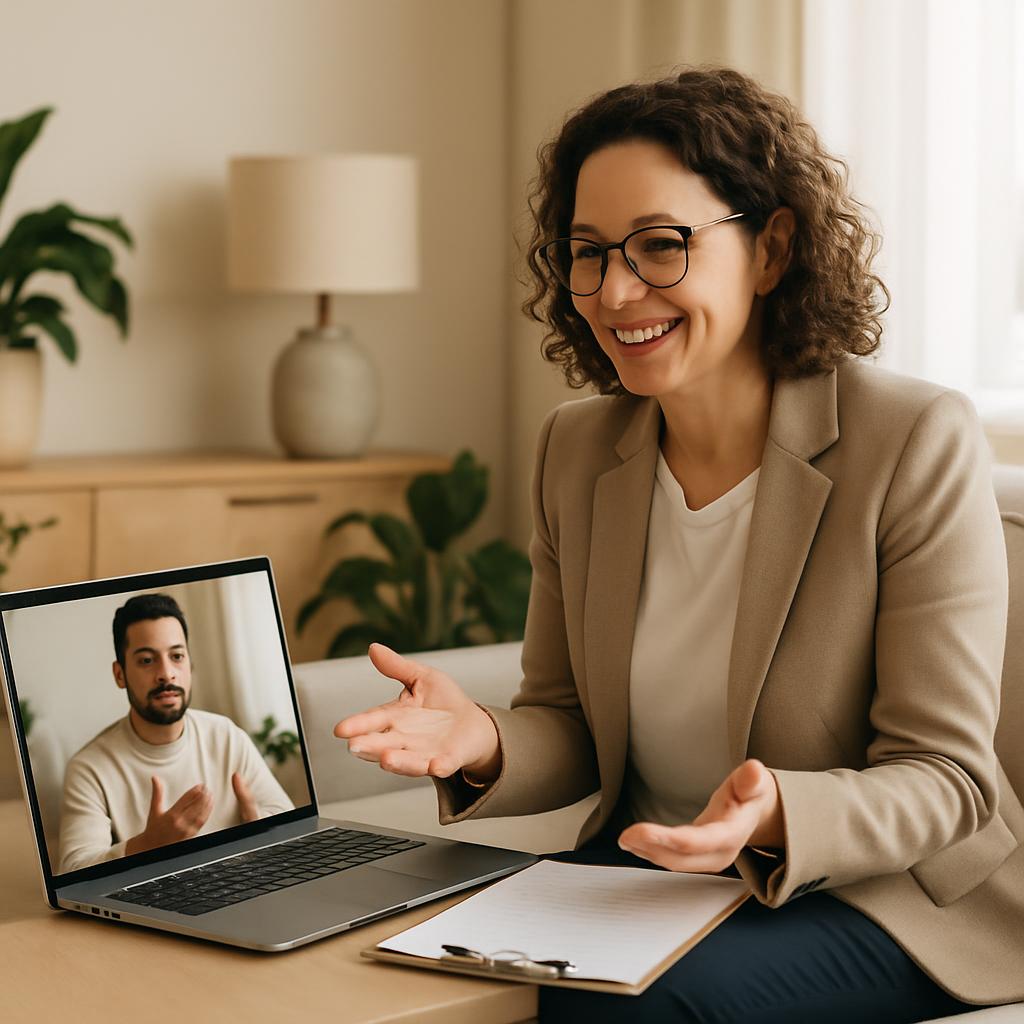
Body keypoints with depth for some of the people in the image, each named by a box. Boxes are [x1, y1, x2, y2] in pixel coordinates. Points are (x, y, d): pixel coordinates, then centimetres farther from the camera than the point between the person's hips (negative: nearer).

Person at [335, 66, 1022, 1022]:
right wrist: (489, 742, -18)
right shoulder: (575, 449, 1)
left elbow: (946, 780, -14)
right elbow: (571, 728, 6)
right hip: (643, 861, 4)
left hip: (887, 891, -4)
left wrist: (775, 818, -34)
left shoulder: (917, 444, -16)